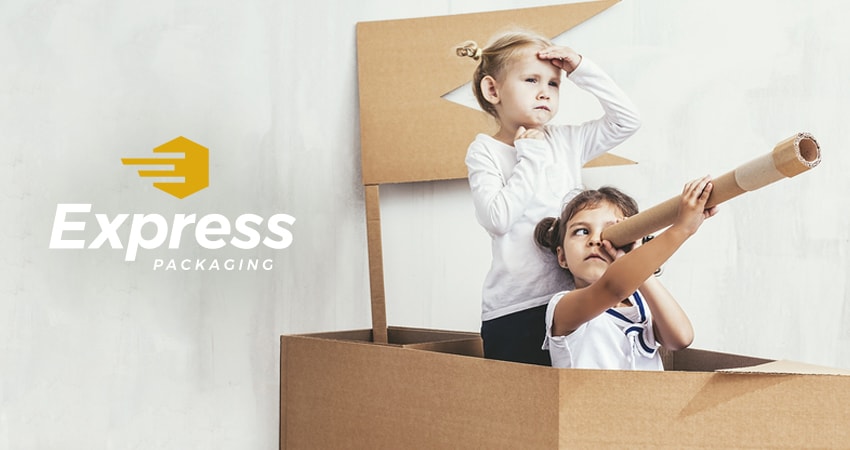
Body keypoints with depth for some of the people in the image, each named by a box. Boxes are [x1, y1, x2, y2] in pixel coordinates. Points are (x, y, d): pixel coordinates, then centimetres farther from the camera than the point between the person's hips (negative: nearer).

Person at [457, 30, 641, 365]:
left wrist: (581, 70, 3)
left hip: (572, 299, 4)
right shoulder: (484, 151, -1)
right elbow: (498, 218, -16)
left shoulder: (565, 142, 11)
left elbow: (627, 120, 9)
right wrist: (532, 155, -10)